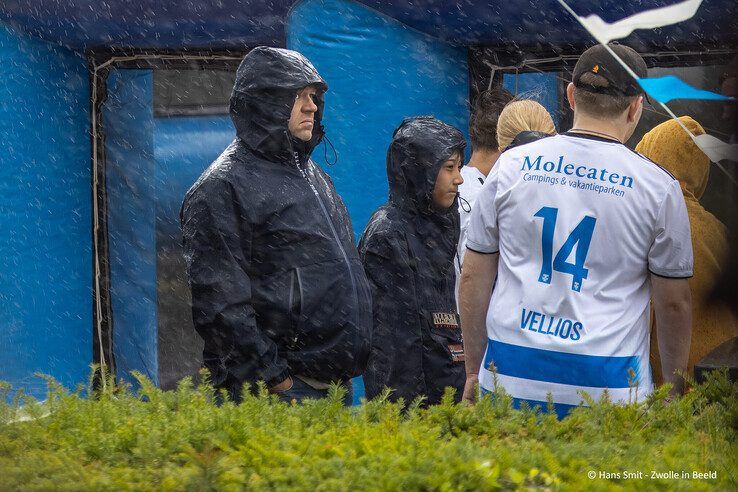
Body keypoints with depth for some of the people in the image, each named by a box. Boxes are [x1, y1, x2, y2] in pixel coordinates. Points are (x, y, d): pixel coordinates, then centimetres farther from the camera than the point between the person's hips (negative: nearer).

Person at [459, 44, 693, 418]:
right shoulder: (658, 186, 0)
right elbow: (674, 303, 6)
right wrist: (672, 390, 18)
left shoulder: (512, 165, 7)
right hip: (608, 386, -2)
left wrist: (474, 372, 20)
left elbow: (473, 278, 11)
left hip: (510, 375, 2)